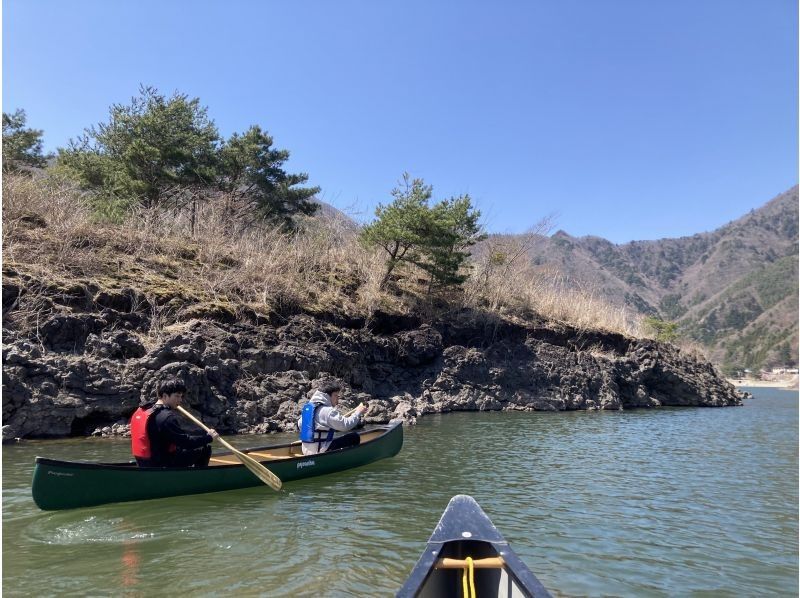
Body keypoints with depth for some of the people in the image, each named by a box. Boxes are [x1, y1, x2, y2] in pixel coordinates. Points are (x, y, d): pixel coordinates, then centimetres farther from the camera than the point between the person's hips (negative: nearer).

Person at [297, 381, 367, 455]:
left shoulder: (307, 407, 10)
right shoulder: (328, 411, -16)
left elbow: (300, 424, 17)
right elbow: (345, 425, -17)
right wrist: (358, 412, -5)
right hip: (320, 451, -9)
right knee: (355, 437, -5)